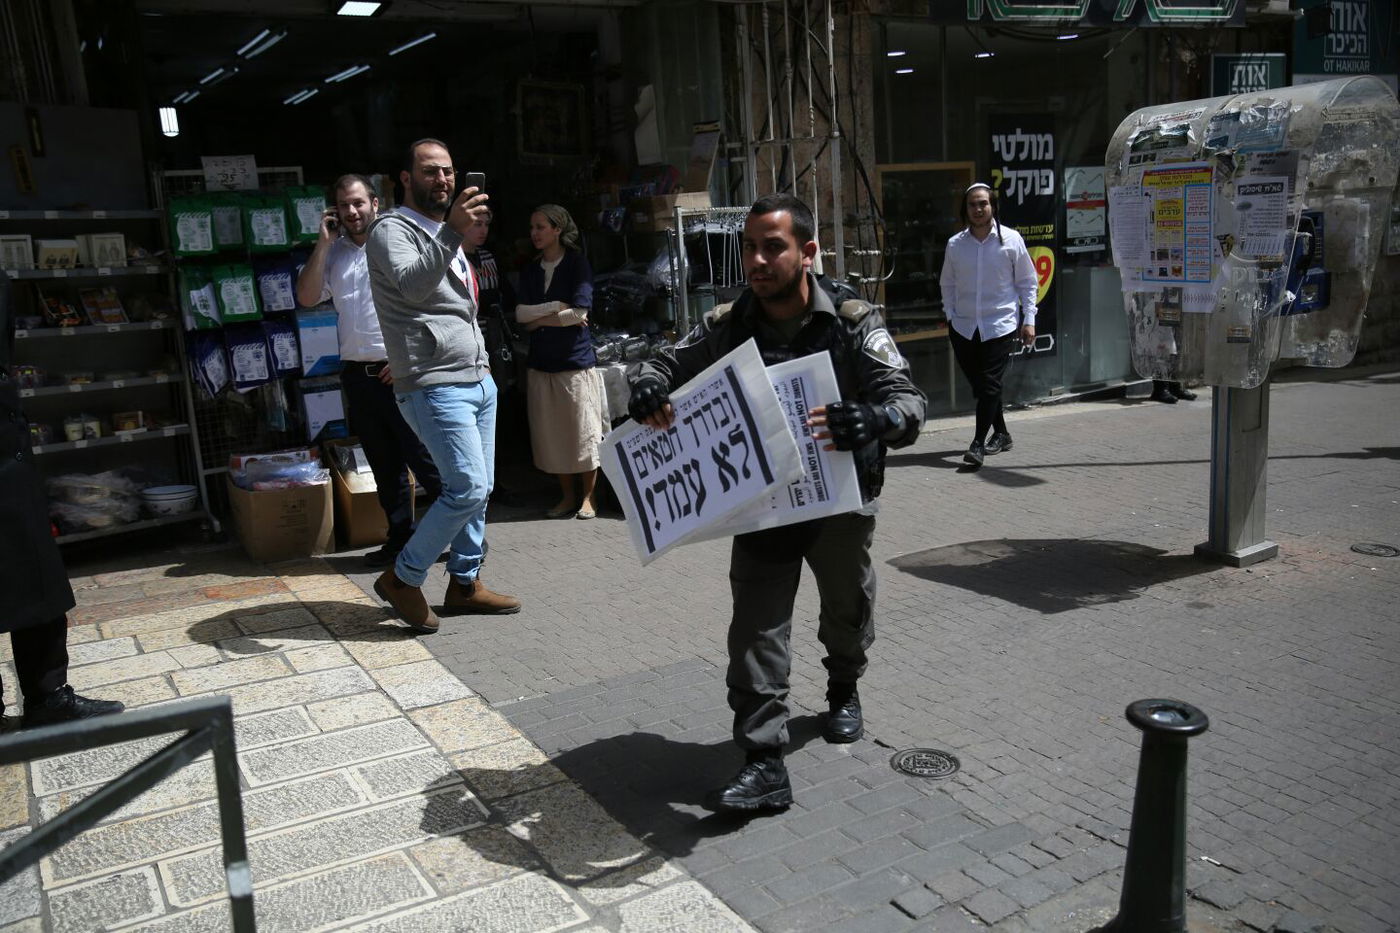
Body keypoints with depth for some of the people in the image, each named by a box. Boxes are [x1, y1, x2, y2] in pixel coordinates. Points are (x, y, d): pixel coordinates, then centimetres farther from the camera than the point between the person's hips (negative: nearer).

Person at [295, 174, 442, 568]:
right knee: (385, 465, 12)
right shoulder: (333, 254, 14)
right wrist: (323, 243, 0)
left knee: (426, 460, -5)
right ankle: (400, 539, 22)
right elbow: (307, 297, 3)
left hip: (402, 371, -5)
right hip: (358, 374, 5)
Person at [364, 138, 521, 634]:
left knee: (478, 489, 10)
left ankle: (464, 583, 23)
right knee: (468, 489, -14)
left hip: (478, 379, 9)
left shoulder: (446, 234, 21)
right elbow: (411, 284, -29)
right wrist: (453, 231, -39)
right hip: (435, 386, -9)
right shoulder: (391, 230, -8)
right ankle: (402, 578, 3)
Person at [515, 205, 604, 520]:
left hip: (576, 359, -5)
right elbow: (521, 314, 1)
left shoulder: (577, 264, -3)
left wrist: (539, 318, -4)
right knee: (551, 434, 6)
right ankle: (567, 496, 19)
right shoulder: (529, 271, 12)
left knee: (583, 431, -1)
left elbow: (579, 313, -12)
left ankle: (587, 497, 11)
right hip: (541, 361, 5)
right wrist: (557, 308, -10)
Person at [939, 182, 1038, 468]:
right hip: (964, 327, 3)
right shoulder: (955, 244, 3)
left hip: (1000, 324, -3)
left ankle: (978, 444, -7)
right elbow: (947, 284, 14)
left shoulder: (1011, 240, -2)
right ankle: (1001, 434, 28)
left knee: (989, 384, -10)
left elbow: (1027, 282, 4)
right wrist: (950, 316, 4)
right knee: (978, 384, 10)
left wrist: (1028, 320, -1)